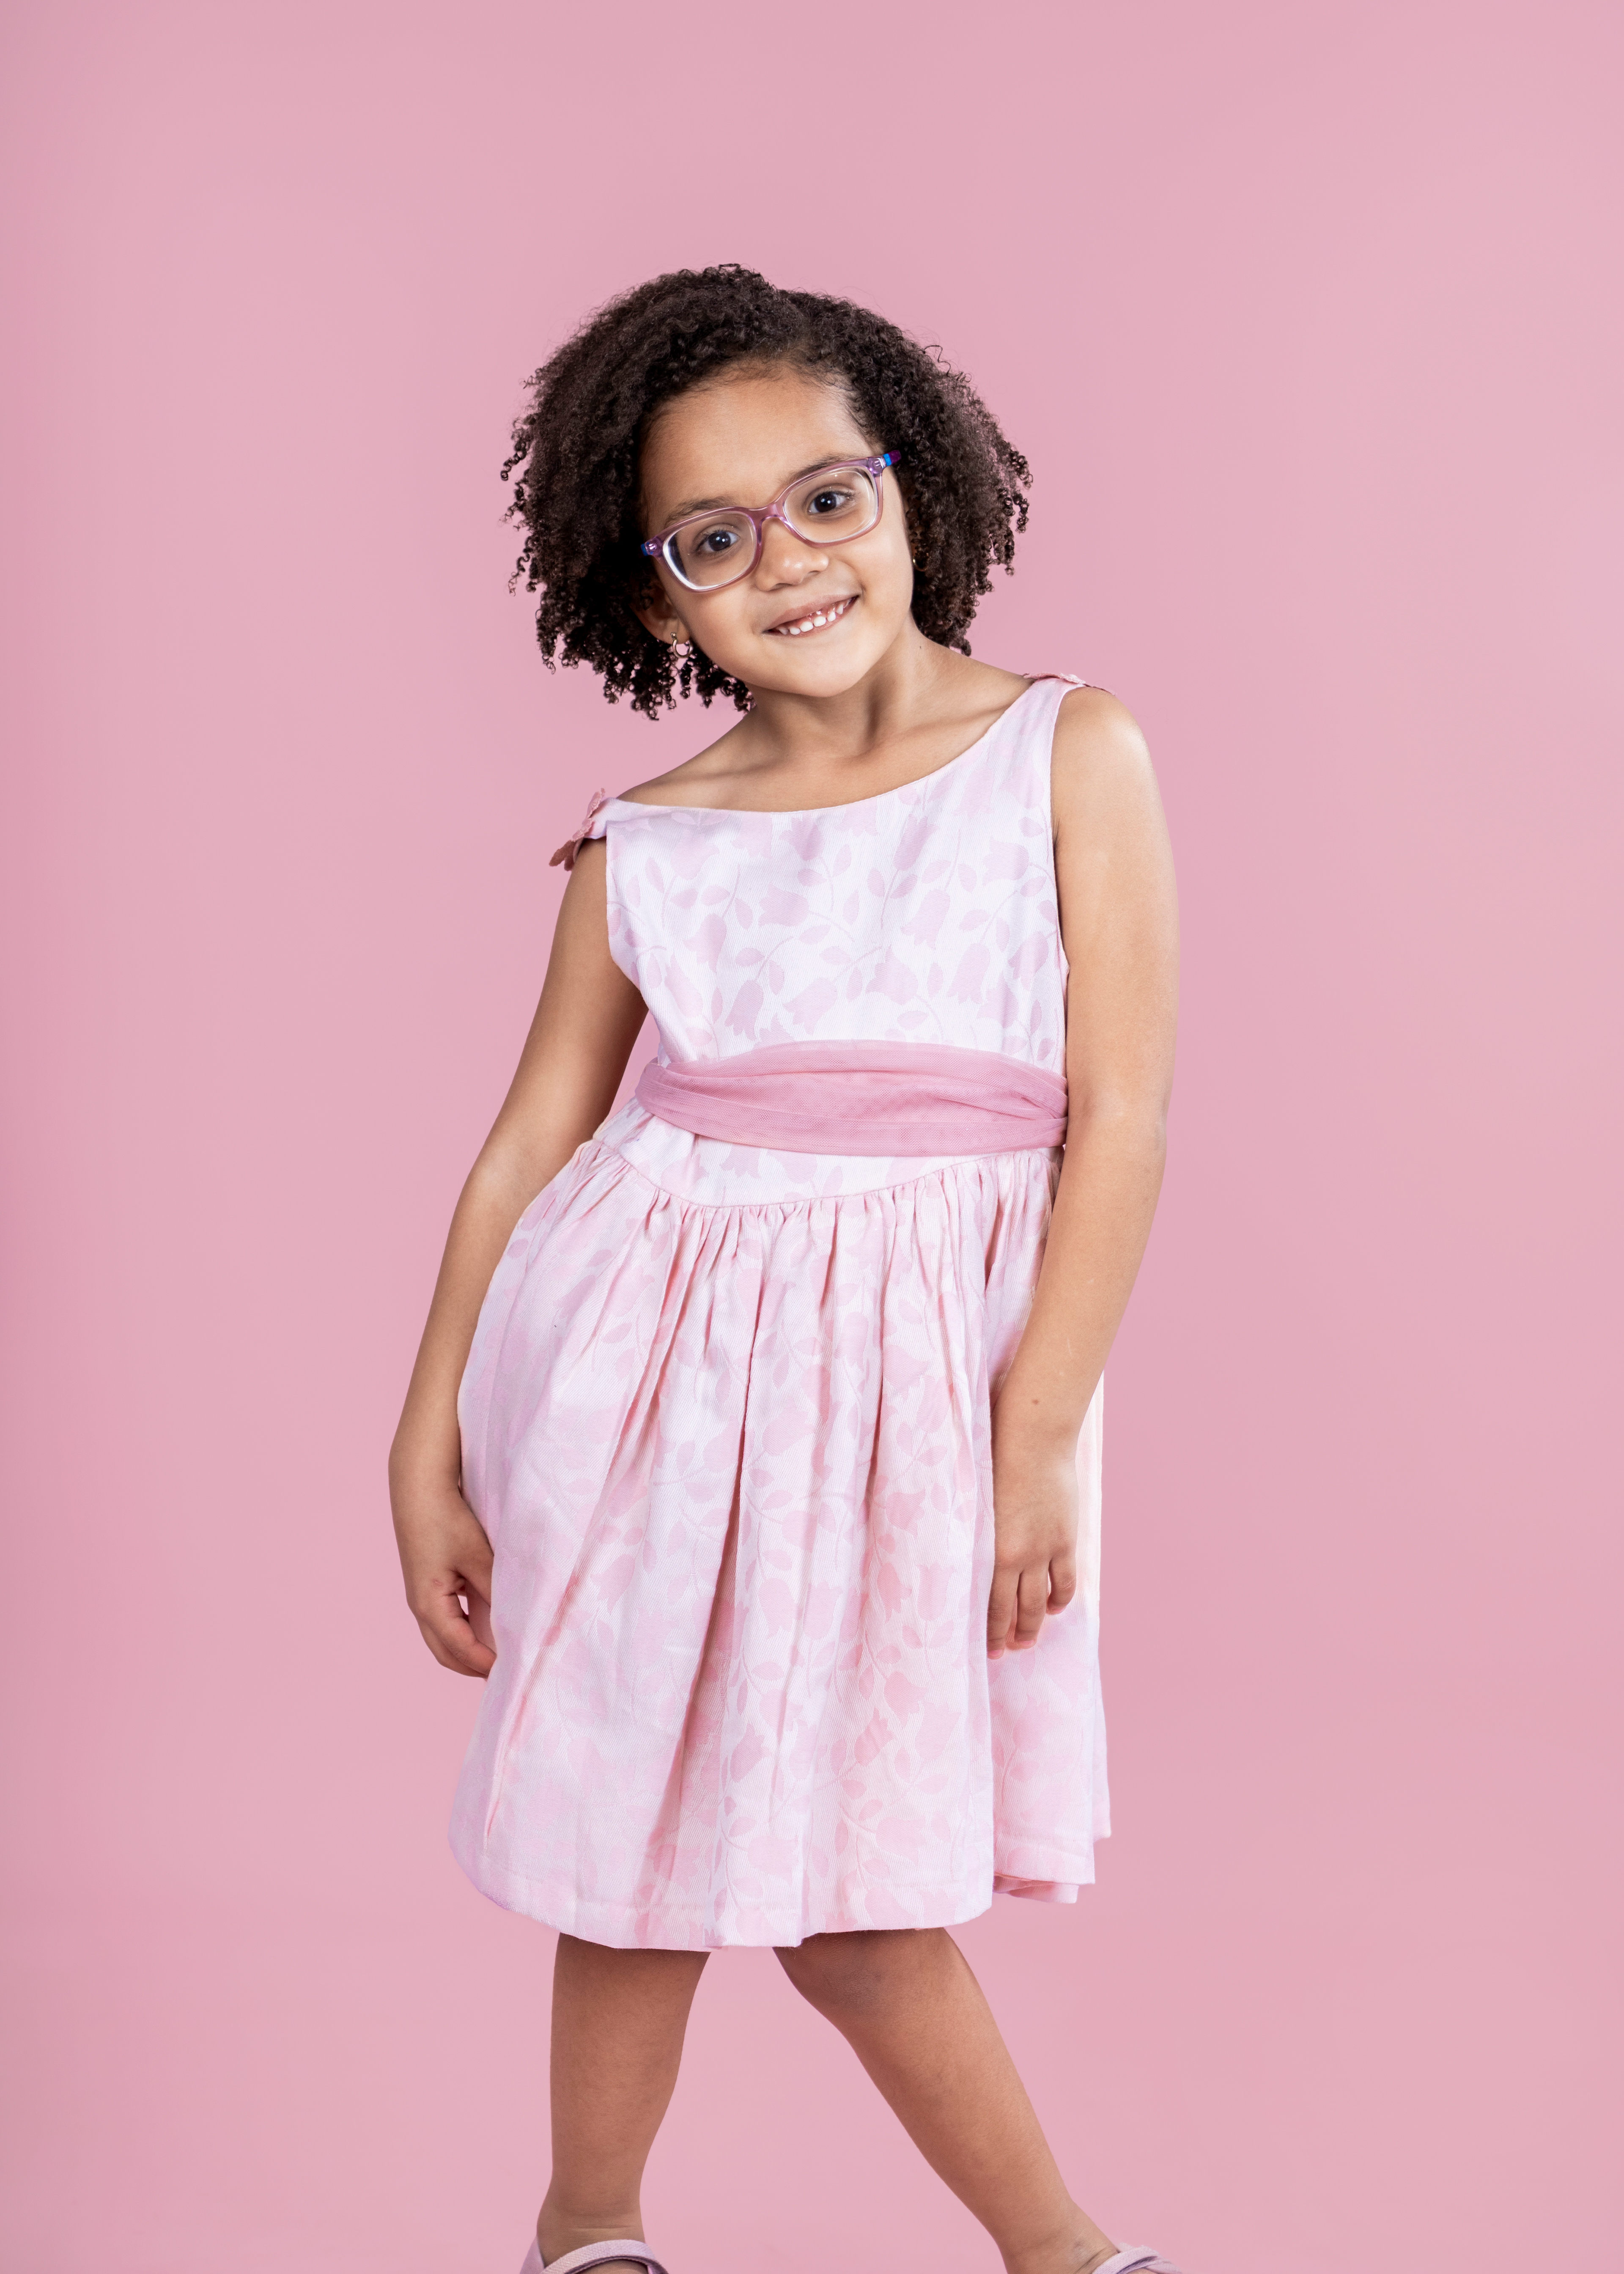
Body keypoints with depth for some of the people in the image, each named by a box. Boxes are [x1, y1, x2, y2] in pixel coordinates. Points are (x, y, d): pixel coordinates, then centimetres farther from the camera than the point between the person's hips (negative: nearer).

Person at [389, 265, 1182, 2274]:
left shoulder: (1069, 756, -3)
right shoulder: (642, 850, 2)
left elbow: (1119, 1118, -6)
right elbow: (527, 1149, 8)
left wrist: (1035, 1439, -11)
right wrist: (427, 1454, 9)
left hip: (927, 1359, -1)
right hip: (650, 1348, 2)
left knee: (820, 1845, 3)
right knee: (658, 1821, 11)